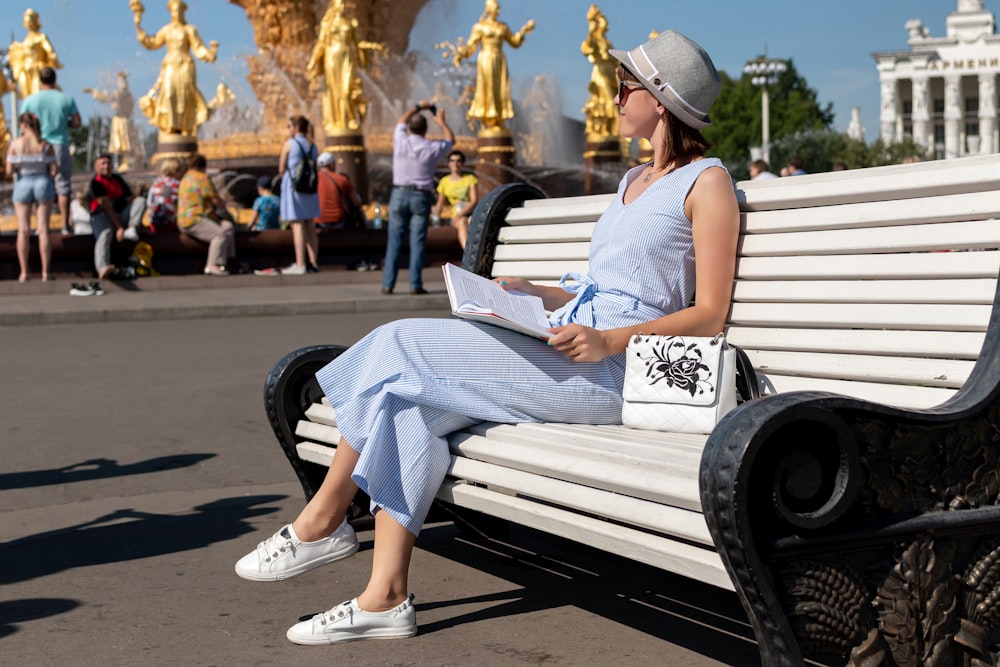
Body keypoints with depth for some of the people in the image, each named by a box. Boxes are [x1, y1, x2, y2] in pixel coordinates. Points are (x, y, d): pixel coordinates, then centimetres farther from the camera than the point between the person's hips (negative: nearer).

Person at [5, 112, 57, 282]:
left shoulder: (15, 144, -7)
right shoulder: (46, 145, -5)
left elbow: (9, 171, -7)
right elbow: (53, 171, -6)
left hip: (23, 185, 0)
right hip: (43, 185, 0)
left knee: (23, 231, 6)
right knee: (43, 230, 4)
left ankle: (24, 272, 6)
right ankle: (45, 272, 3)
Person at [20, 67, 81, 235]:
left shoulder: (30, 100, -3)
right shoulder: (66, 99, -1)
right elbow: (77, 122, 0)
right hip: (60, 145, 0)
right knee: (63, 187, 5)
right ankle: (65, 225, 4)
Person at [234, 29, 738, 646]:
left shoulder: (707, 182, -2)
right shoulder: (635, 180, 25)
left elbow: (709, 317, -9)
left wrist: (609, 340, -21)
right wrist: (534, 293, 14)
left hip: (610, 368, -8)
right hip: (565, 345, 8)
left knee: (398, 349, -14)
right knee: (410, 403, -14)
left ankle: (322, 522, 0)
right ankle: (384, 598, -17)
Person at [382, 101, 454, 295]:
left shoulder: (401, 142, -4)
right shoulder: (432, 148, -6)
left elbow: (401, 121, 19)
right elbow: (450, 140, 17)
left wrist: (417, 107, 32)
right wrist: (441, 122, 31)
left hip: (400, 194, 1)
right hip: (421, 197, -1)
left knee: (394, 241, 4)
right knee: (417, 242, 1)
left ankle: (388, 284, 2)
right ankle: (415, 284, -3)